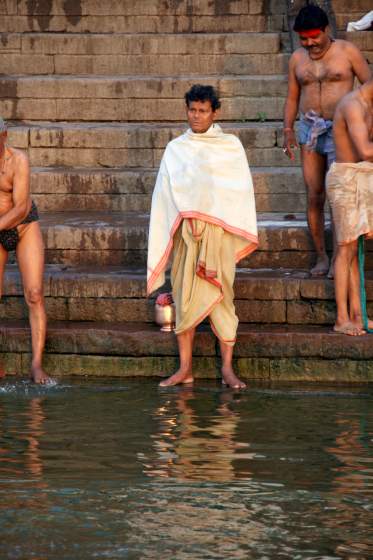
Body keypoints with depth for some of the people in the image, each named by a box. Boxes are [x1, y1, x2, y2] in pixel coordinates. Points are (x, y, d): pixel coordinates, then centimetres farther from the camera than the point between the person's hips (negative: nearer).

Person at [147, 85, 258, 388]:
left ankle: (227, 368, -2)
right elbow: (164, 194, 12)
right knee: (185, 298, 1)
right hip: (185, 232, 2)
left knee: (221, 296, -5)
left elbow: (242, 191, 6)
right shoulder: (176, 149, 13)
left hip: (219, 230, -2)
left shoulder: (231, 146, 8)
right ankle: (185, 368, 5)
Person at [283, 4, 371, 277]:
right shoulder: (297, 59, 12)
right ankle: (321, 257, 9)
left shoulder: (347, 52, 0)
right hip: (310, 130, 4)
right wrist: (288, 129, 5)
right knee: (314, 196, 2)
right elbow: (292, 97, 17)